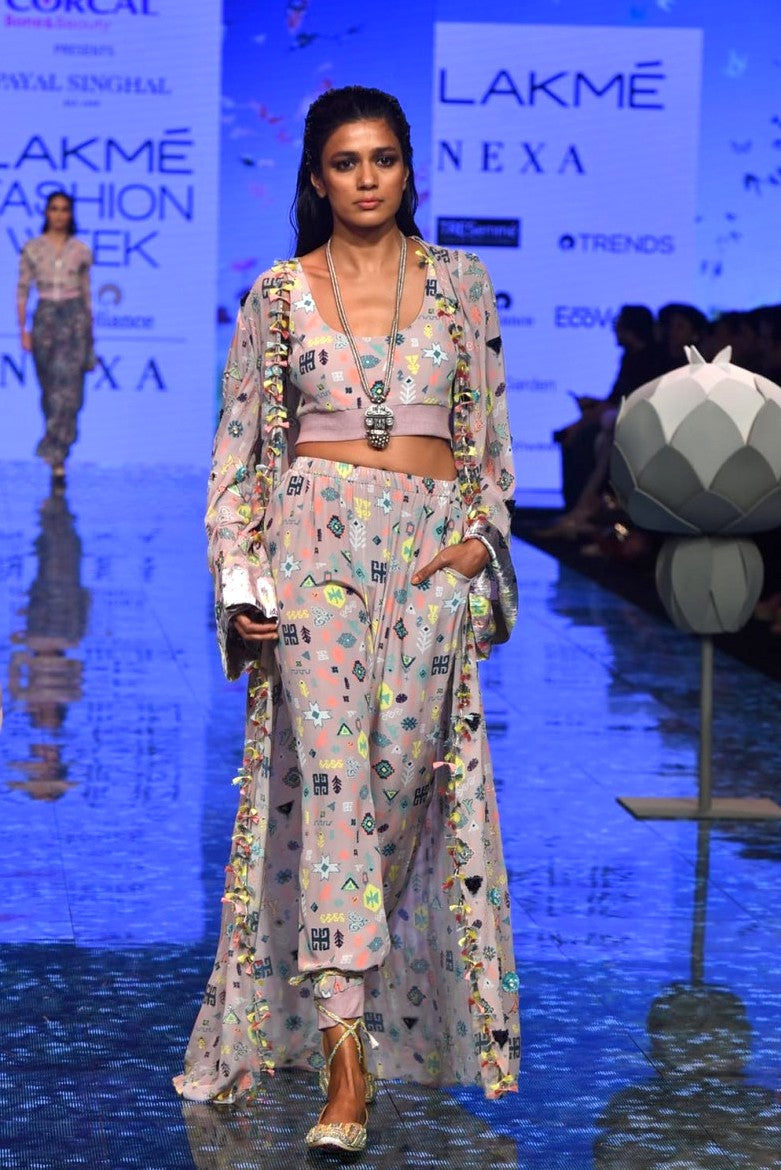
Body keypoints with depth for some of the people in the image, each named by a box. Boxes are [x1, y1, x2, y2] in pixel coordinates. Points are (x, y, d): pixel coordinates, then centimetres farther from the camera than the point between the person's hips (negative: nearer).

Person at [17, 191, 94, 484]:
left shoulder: (81, 250, 6)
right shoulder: (32, 249, 4)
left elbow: (86, 292, 11)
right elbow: (22, 290, 5)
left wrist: (89, 330, 12)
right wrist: (23, 330, -1)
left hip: (74, 318, -1)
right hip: (45, 319, 1)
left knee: (68, 386, -14)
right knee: (50, 388, 6)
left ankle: (56, 455, -17)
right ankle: (57, 453, 22)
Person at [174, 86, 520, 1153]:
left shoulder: (461, 283, 10)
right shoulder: (277, 296, 8)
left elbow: (490, 434, 12)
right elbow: (236, 447, 8)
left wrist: (482, 534, -2)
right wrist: (239, 574, -2)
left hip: (434, 545, 2)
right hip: (318, 536, -2)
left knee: (403, 775, -3)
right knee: (331, 770, -13)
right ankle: (346, 1063, -16)